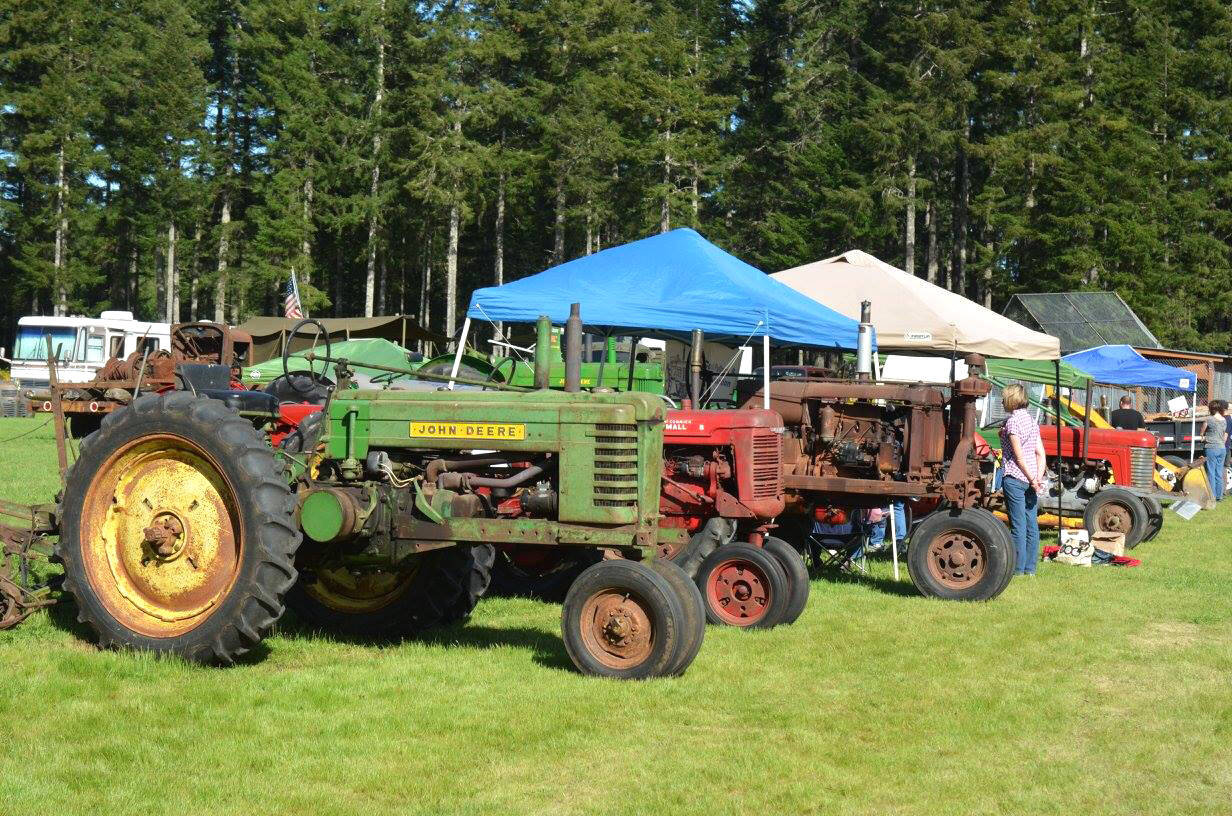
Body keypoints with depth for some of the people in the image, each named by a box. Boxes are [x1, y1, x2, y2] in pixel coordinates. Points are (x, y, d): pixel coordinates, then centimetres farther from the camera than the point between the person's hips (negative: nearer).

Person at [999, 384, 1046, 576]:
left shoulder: (1012, 421, -12)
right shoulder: (1031, 419, 11)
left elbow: (1018, 456, -16)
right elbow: (1040, 453, 6)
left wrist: (1031, 479, -11)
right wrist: (1038, 478, 0)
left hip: (1015, 478, -7)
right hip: (1031, 480, 8)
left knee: (1018, 524, -3)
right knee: (1031, 523, 10)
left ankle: (1018, 567, 2)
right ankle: (1030, 567, 15)